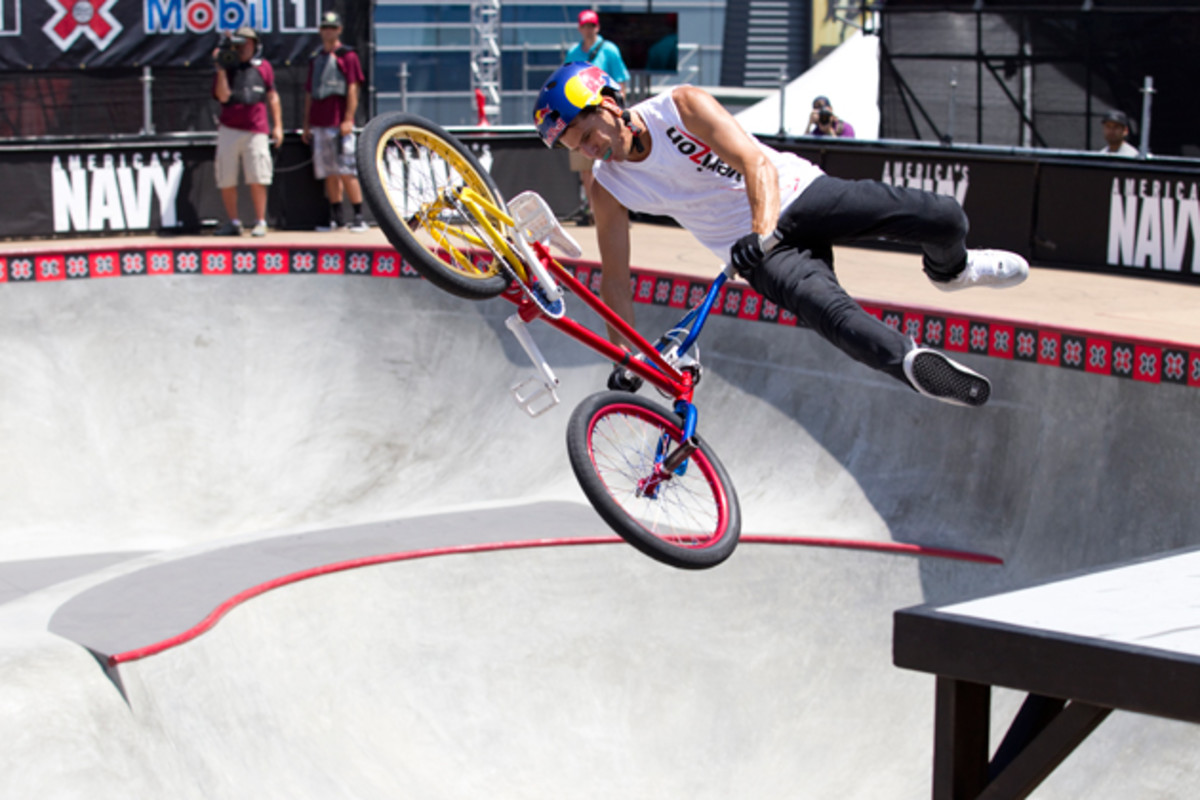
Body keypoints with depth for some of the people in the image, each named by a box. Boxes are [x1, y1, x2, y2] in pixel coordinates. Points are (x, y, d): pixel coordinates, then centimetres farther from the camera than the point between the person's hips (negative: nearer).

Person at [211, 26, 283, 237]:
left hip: (256, 130, -1)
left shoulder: (263, 67, 10)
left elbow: (272, 96, 13)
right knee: (226, 179, 1)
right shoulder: (226, 69, 8)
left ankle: (260, 222, 2)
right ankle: (233, 222, 12)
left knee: (257, 179, -6)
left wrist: (277, 125, 8)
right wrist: (221, 69, -12)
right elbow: (223, 96, -6)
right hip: (229, 130, 1)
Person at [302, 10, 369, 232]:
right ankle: (335, 218, 10)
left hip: (339, 124, -6)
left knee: (347, 172, -10)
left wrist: (348, 119, -14)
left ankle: (359, 217, -7)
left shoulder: (347, 56, 1)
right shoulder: (315, 58, 18)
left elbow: (353, 90, -5)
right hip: (319, 125, 6)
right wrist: (306, 126, 17)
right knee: (329, 174, 6)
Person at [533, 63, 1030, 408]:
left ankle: (950, 269, 19)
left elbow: (757, 163, -26)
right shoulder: (607, 189, -9)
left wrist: (764, 230, -43)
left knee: (944, 218, -14)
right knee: (828, 309, -34)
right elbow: (615, 280, -1)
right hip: (758, 254, 1)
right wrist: (623, 359, -6)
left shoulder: (682, 106, -18)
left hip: (795, 192, -1)